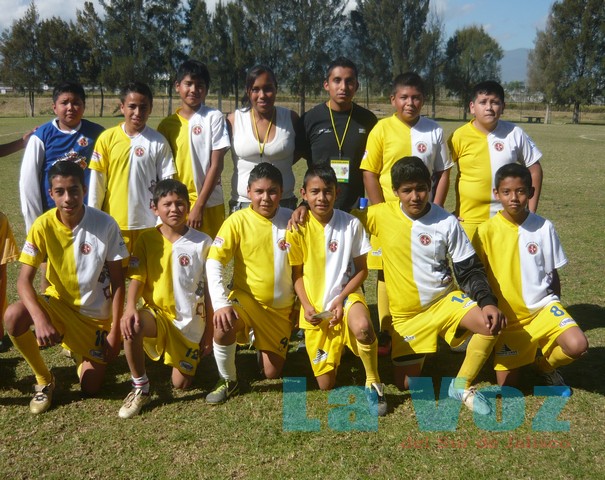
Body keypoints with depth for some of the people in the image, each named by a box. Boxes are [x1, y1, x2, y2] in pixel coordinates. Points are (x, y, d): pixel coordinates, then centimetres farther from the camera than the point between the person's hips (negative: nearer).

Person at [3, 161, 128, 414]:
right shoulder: (43, 225, -16)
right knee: (13, 316, -30)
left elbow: (117, 281, -12)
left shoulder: (105, 224, -20)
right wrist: (40, 319, -36)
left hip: (96, 314, -1)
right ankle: (44, 380, -4)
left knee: (91, 388, -4)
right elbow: (24, 280, -18)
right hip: (58, 303, 1)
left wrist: (114, 332, -13)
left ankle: (87, 352, 33)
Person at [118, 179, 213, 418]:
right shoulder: (147, 239, -3)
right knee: (132, 324, -35)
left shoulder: (202, 242, -6)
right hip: (157, 315, 0)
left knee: (181, 384, 1)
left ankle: (191, 357, 37)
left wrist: (209, 331, 0)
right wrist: (130, 307, -29)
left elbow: (209, 290, -2)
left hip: (190, 322, 0)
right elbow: (137, 278, -8)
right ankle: (140, 388, -14)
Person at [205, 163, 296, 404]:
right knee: (223, 325, -36)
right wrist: (221, 302, -29)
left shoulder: (291, 220, -5)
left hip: (281, 307, 2)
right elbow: (214, 262, -18)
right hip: (246, 298, -2)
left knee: (272, 373, 4)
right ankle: (228, 381, -8)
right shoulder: (238, 221, -13)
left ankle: (262, 342, 39)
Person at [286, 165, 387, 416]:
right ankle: (334, 352, 39)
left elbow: (361, 270, -2)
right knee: (326, 384, 3)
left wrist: (341, 299, -14)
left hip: (346, 295, -1)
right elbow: (297, 273, 2)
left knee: (362, 327, -39)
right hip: (315, 307, 1)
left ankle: (373, 382, -12)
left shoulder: (351, 224, -8)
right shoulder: (298, 228, -7)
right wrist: (306, 306, -11)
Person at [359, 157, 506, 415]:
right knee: (406, 384, 1)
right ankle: (418, 355, 35)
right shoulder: (382, 215, -8)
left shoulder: (447, 223, -9)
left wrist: (487, 302, -22)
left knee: (492, 323, -28)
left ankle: (462, 385, -7)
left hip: (445, 299, 0)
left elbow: (470, 270, -5)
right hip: (406, 314, 0)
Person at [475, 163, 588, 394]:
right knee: (507, 386, -4)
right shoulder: (486, 231, -10)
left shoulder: (544, 227, -6)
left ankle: (546, 364, 8)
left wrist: (555, 310, 8)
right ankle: (520, 351, 29)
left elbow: (553, 274, 4)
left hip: (542, 306, 1)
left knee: (577, 346, -26)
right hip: (507, 316, -1)